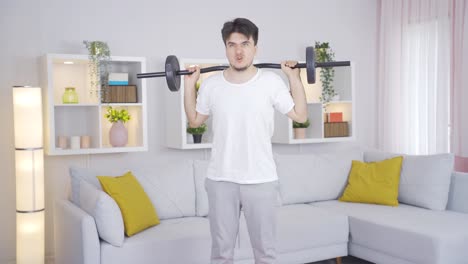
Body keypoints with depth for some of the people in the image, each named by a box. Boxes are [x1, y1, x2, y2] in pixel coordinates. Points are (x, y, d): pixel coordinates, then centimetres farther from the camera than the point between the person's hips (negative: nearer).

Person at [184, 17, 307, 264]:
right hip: (221, 180, 1)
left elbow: (300, 115, 0)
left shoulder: (271, 82, -6)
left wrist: (294, 78, -5)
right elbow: (194, 120, 14)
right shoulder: (211, 85, 0)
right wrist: (189, 84, 7)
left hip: (261, 180, -1)